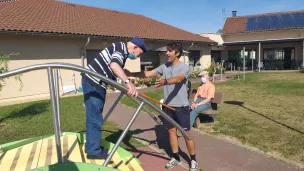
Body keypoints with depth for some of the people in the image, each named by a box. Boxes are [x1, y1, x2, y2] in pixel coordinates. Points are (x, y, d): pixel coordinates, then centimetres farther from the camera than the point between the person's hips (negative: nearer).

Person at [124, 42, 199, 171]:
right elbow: (148, 74, 3)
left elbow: (178, 79, -29)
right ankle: (176, 158, 29)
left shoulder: (184, 67, -9)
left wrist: (165, 81, -48)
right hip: (167, 105, 5)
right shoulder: (164, 67, 8)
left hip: (181, 106, -5)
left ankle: (193, 160, 17)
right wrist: (131, 74, -9)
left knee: (186, 133, 2)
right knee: (171, 131, 13)